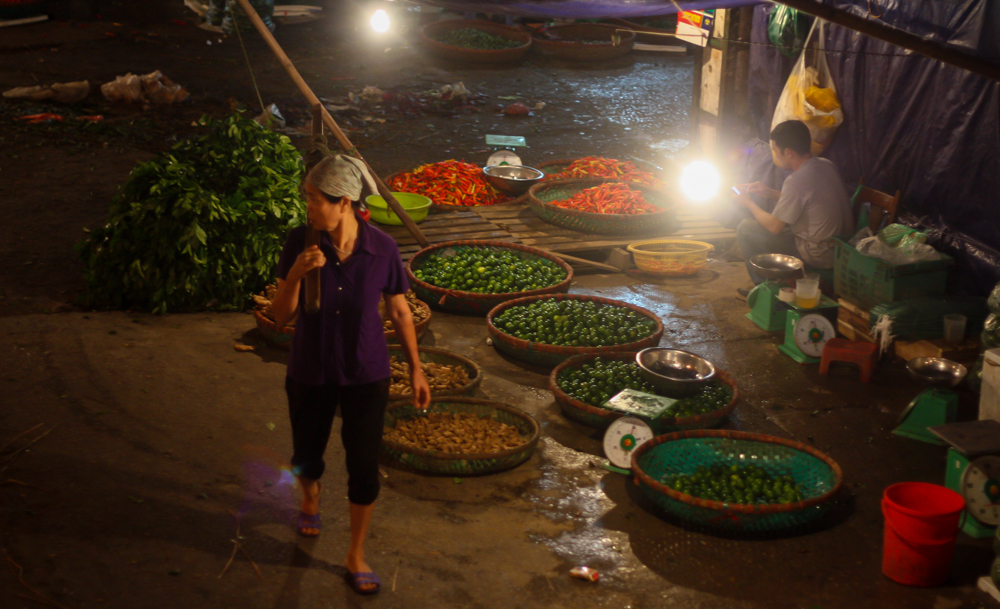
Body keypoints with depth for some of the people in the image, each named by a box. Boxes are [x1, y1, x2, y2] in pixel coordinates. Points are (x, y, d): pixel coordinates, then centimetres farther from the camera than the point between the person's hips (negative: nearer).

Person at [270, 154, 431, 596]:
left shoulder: (382, 249, -17)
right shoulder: (300, 243, -17)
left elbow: (400, 311, -2)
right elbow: (281, 316, -13)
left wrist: (416, 369, 5)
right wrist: (296, 274, -32)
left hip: (366, 376, -1)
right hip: (311, 373, 1)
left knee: (364, 468, 4)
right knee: (307, 456, 20)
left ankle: (356, 556, 27)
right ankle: (310, 499, 56)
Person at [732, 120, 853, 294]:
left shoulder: (796, 181, -24)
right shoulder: (826, 166, 2)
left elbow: (774, 227, -13)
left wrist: (749, 204, 4)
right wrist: (769, 193, 12)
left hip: (818, 257, -9)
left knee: (745, 229, -1)